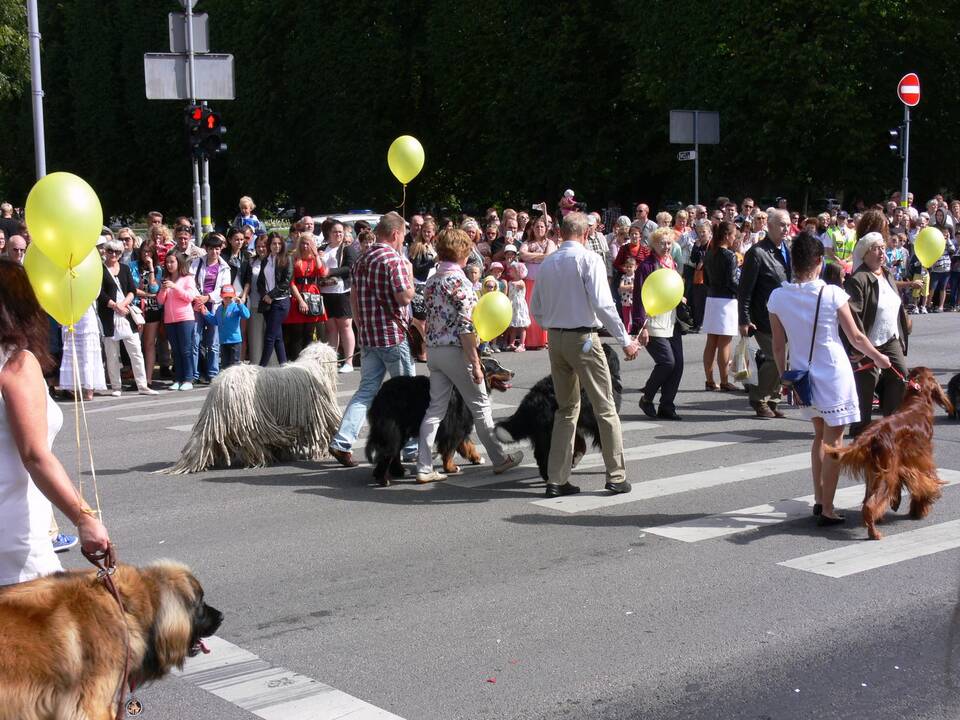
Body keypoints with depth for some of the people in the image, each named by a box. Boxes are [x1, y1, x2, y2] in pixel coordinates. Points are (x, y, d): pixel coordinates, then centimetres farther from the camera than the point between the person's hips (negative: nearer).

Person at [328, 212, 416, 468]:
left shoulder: (361, 260, 12)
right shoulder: (394, 259, -13)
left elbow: (354, 298, 16)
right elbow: (405, 298, -18)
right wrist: (409, 275, -1)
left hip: (368, 336, 7)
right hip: (393, 335, -7)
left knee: (367, 390, 8)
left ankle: (342, 442, -3)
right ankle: (410, 446, 15)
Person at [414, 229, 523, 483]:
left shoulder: (431, 281, 9)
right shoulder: (459, 281, -16)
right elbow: (465, 327, -19)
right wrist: (475, 364, -16)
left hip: (433, 349, 7)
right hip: (456, 351, -7)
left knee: (436, 408, 8)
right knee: (480, 406, 7)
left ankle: (424, 468, 4)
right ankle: (499, 460, 20)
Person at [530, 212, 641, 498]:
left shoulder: (547, 264, 7)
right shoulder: (589, 259, -10)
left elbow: (536, 309, 12)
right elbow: (602, 304, -18)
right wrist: (625, 340, -13)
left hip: (555, 338, 6)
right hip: (583, 338, -6)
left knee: (566, 409, 15)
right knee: (605, 408, 4)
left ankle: (557, 480, 12)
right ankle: (616, 476, 6)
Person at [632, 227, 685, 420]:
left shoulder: (672, 263, 14)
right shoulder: (646, 265, -10)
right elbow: (640, 297, -14)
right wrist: (641, 326, -18)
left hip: (672, 323, 8)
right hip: (653, 325, -8)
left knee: (678, 364, 2)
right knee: (667, 362, -14)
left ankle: (666, 406, 10)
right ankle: (647, 399, 6)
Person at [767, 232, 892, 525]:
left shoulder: (777, 297, -6)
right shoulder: (832, 294, -15)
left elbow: (778, 345, 1)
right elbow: (856, 338, -7)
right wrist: (878, 357, 11)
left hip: (803, 374, 4)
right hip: (833, 374, -4)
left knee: (820, 435, 22)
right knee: (833, 440, 5)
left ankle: (819, 500, 26)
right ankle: (827, 509, 6)